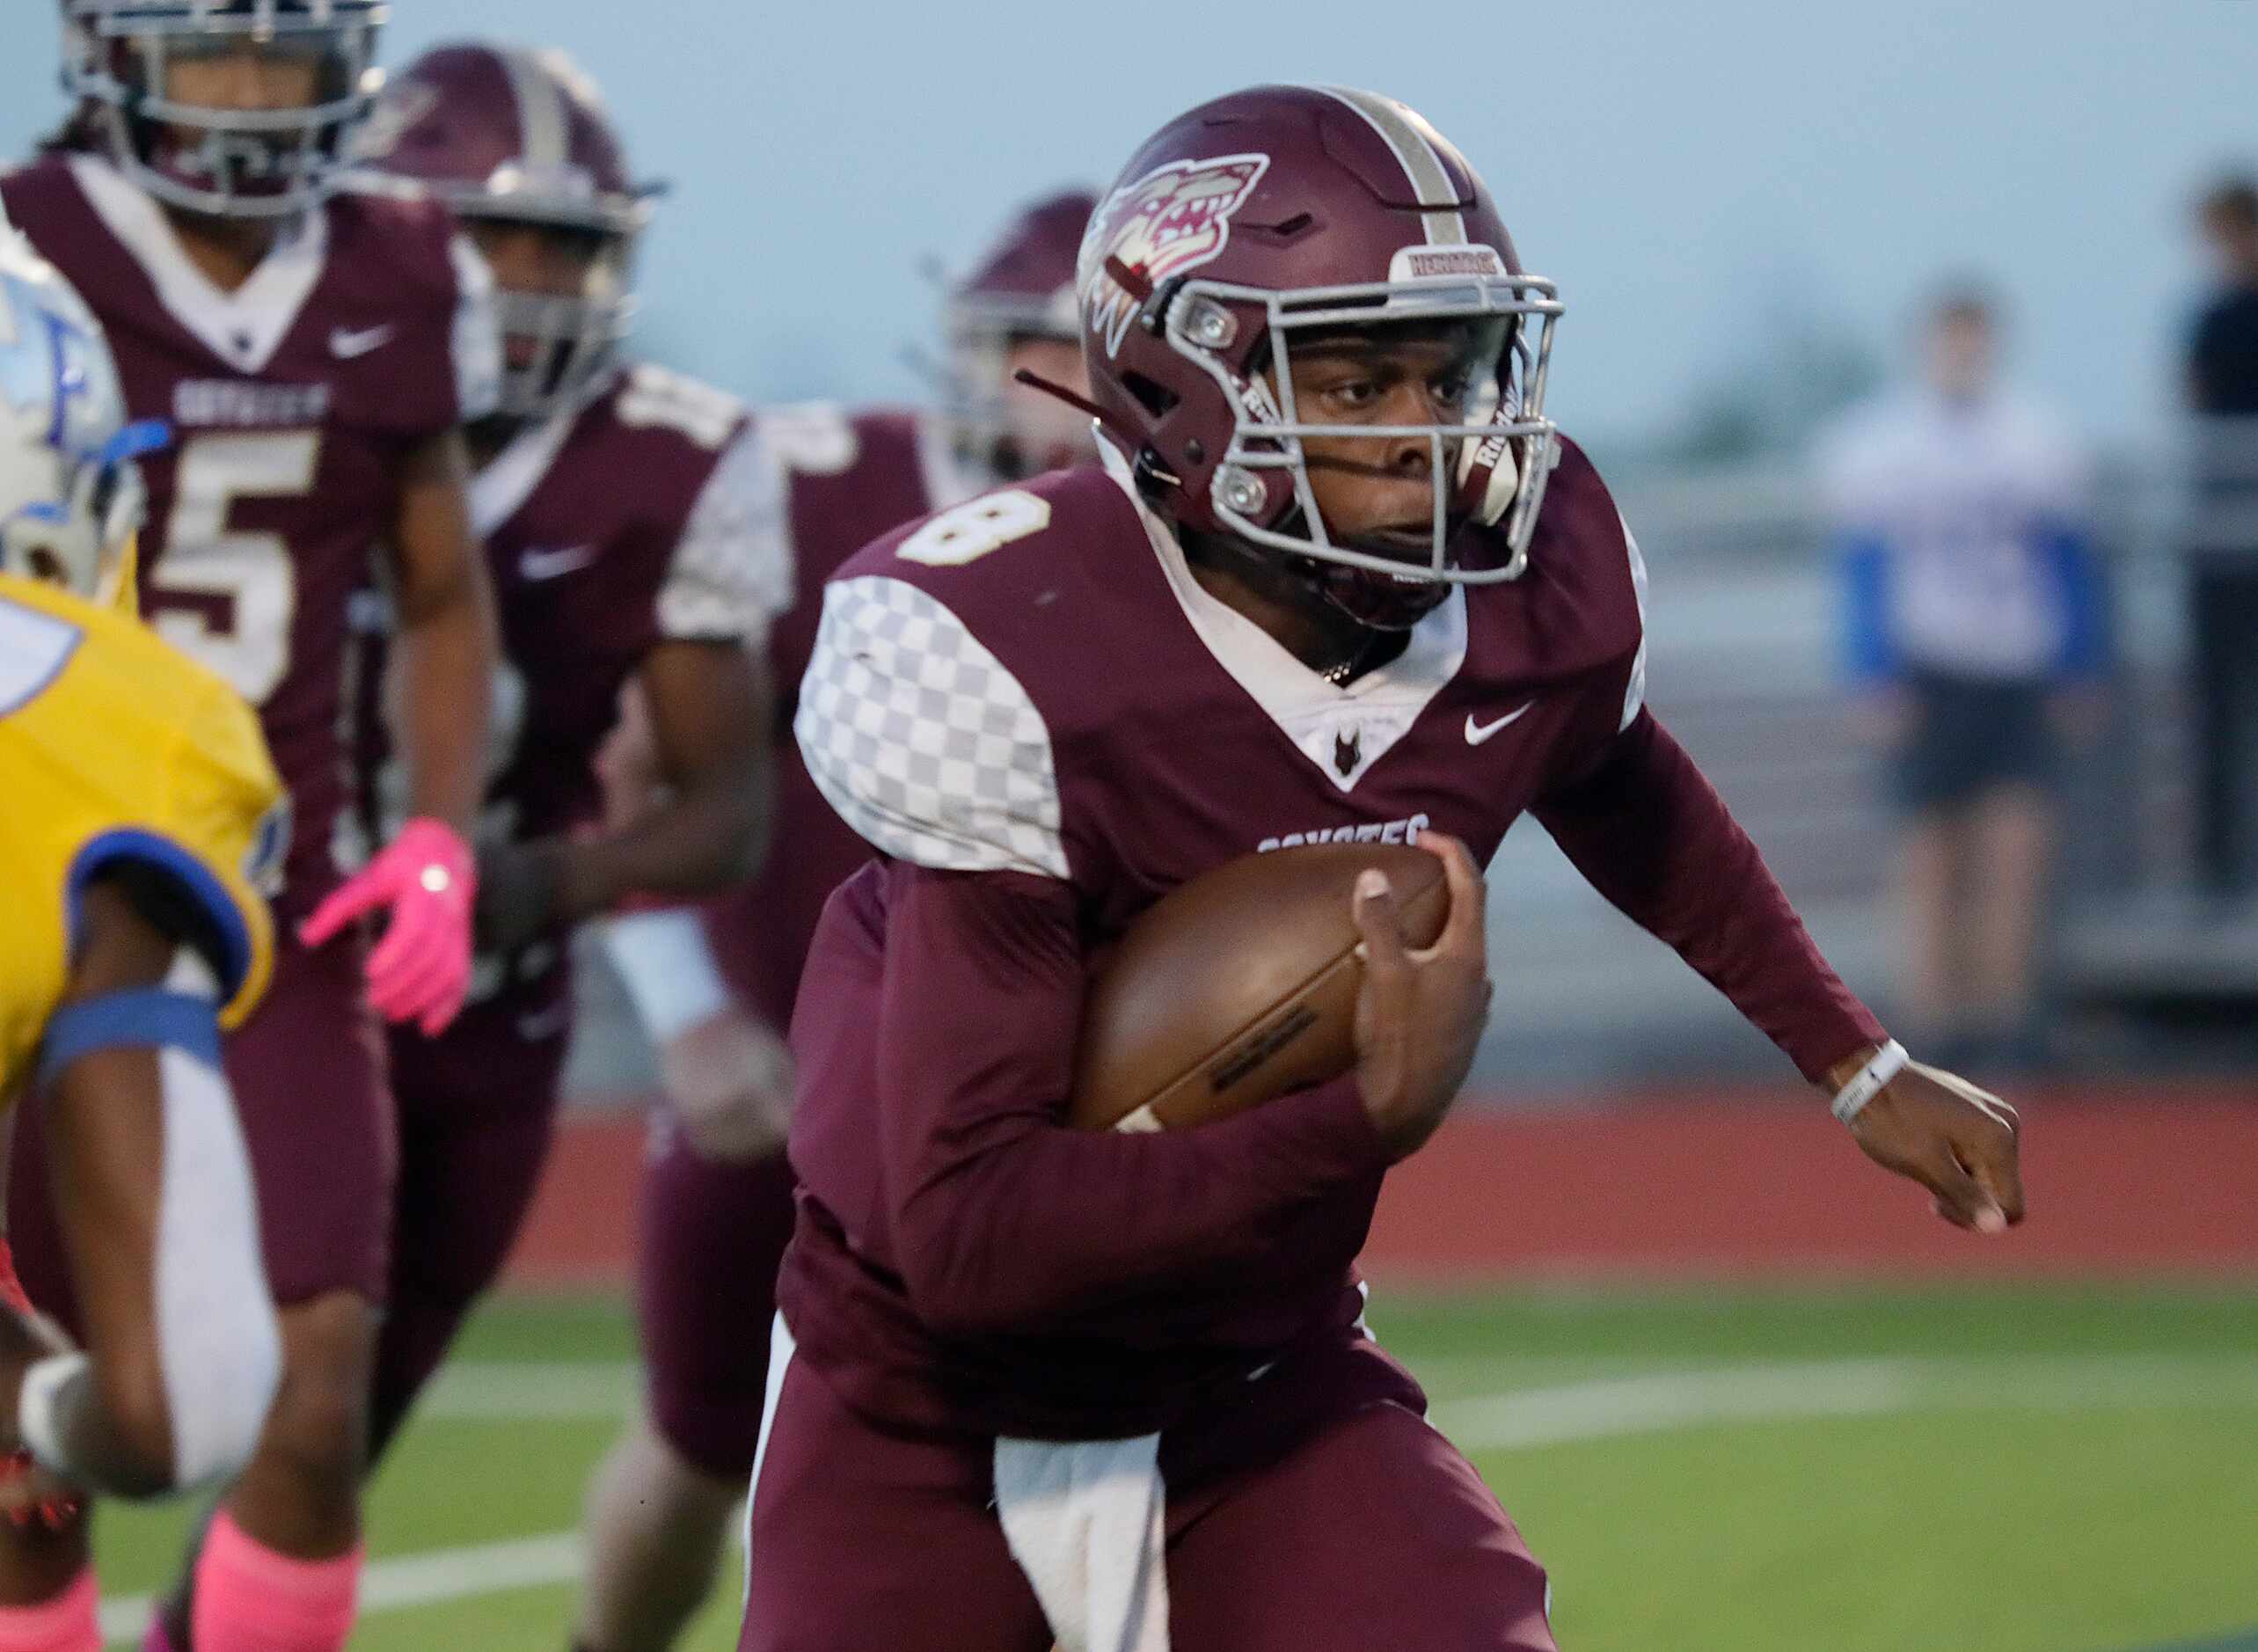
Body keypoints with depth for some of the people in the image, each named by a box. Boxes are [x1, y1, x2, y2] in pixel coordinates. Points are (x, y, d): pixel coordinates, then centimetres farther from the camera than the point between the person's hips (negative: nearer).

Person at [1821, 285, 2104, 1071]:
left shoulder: (2038, 439, 11)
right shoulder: (1878, 447, 2)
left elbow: (2071, 565, 15)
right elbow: (1862, 573, 1)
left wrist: (2079, 673, 11)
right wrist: (1877, 679, -7)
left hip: (2021, 678, 2)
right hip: (1928, 673, -2)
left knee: (2021, 846, -8)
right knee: (1935, 856, 0)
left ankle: (2010, 1013, -4)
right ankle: (1938, 1016, 4)